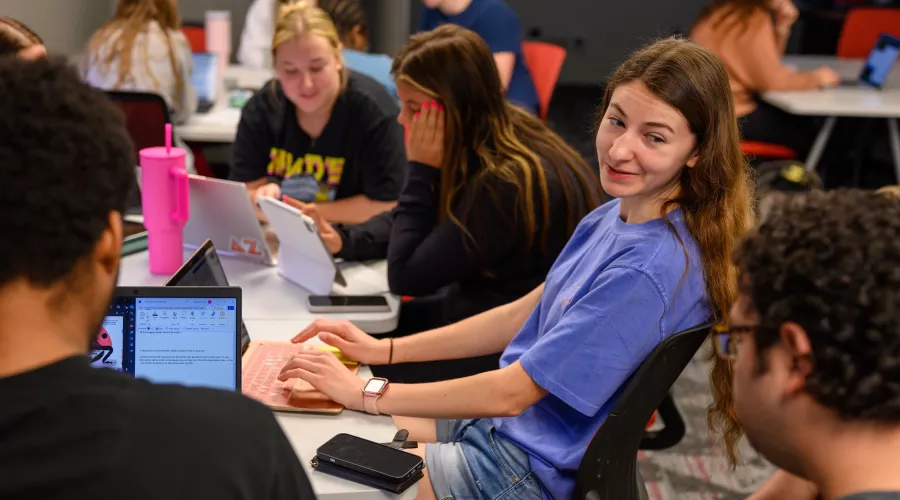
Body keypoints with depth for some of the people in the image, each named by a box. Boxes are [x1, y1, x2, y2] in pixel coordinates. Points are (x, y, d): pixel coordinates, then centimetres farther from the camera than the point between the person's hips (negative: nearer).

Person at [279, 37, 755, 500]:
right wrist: (383, 350, 8)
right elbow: (527, 313, 10)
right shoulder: (611, 217, 0)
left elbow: (512, 392, -24)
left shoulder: (650, 270, -29)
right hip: (498, 417, 8)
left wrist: (366, 393, -16)